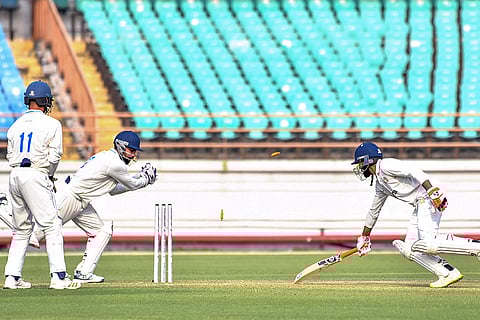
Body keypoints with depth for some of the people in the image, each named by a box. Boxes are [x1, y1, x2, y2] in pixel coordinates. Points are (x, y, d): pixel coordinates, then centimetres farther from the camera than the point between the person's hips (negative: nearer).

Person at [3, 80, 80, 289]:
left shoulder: (15, 125, 14)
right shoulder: (51, 124, -3)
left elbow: (10, 156, 13)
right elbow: (54, 156, -8)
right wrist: (49, 176, 11)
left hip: (14, 176, 6)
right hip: (35, 175, -6)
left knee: (21, 229, 15)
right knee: (51, 225, -5)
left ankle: (12, 277, 11)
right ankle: (58, 276, -12)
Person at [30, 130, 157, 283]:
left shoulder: (107, 157, 15)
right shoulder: (115, 164, -17)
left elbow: (112, 190, 23)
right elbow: (133, 185, -5)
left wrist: (139, 177, 20)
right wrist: (146, 178, 14)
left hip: (82, 204, 10)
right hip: (69, 198, -10)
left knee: (102, 231, 6)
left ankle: (84, 272, 3)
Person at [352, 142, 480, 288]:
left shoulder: (386, 165, -3)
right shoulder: (380, 183, 26)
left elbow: (414, 172, -18)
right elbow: (373, 211, 39)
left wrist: (432, 191, -30)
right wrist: (365, 237, 46)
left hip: (428, 198, -10)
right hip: (419, 205, 10)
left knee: (428, 244, -26)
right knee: (408, 250, -1)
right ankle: (448, 274, -10)